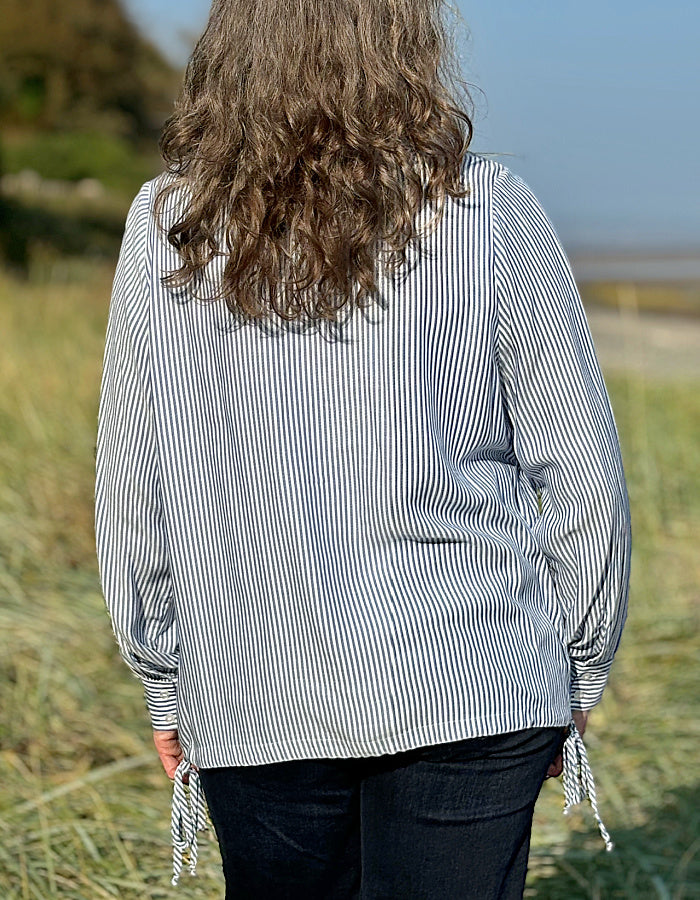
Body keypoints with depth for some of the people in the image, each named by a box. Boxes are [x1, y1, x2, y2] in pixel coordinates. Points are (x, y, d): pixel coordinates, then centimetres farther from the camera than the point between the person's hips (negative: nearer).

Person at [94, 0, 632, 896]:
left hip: (252, 705, 2)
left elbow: (130, 495, 3)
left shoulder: (164, 227, -3)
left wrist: (165, 687, 14)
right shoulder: (489, 214, -8)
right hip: (473, 697, -2)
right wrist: (578, 673, 9)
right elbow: (583, 478, -4)